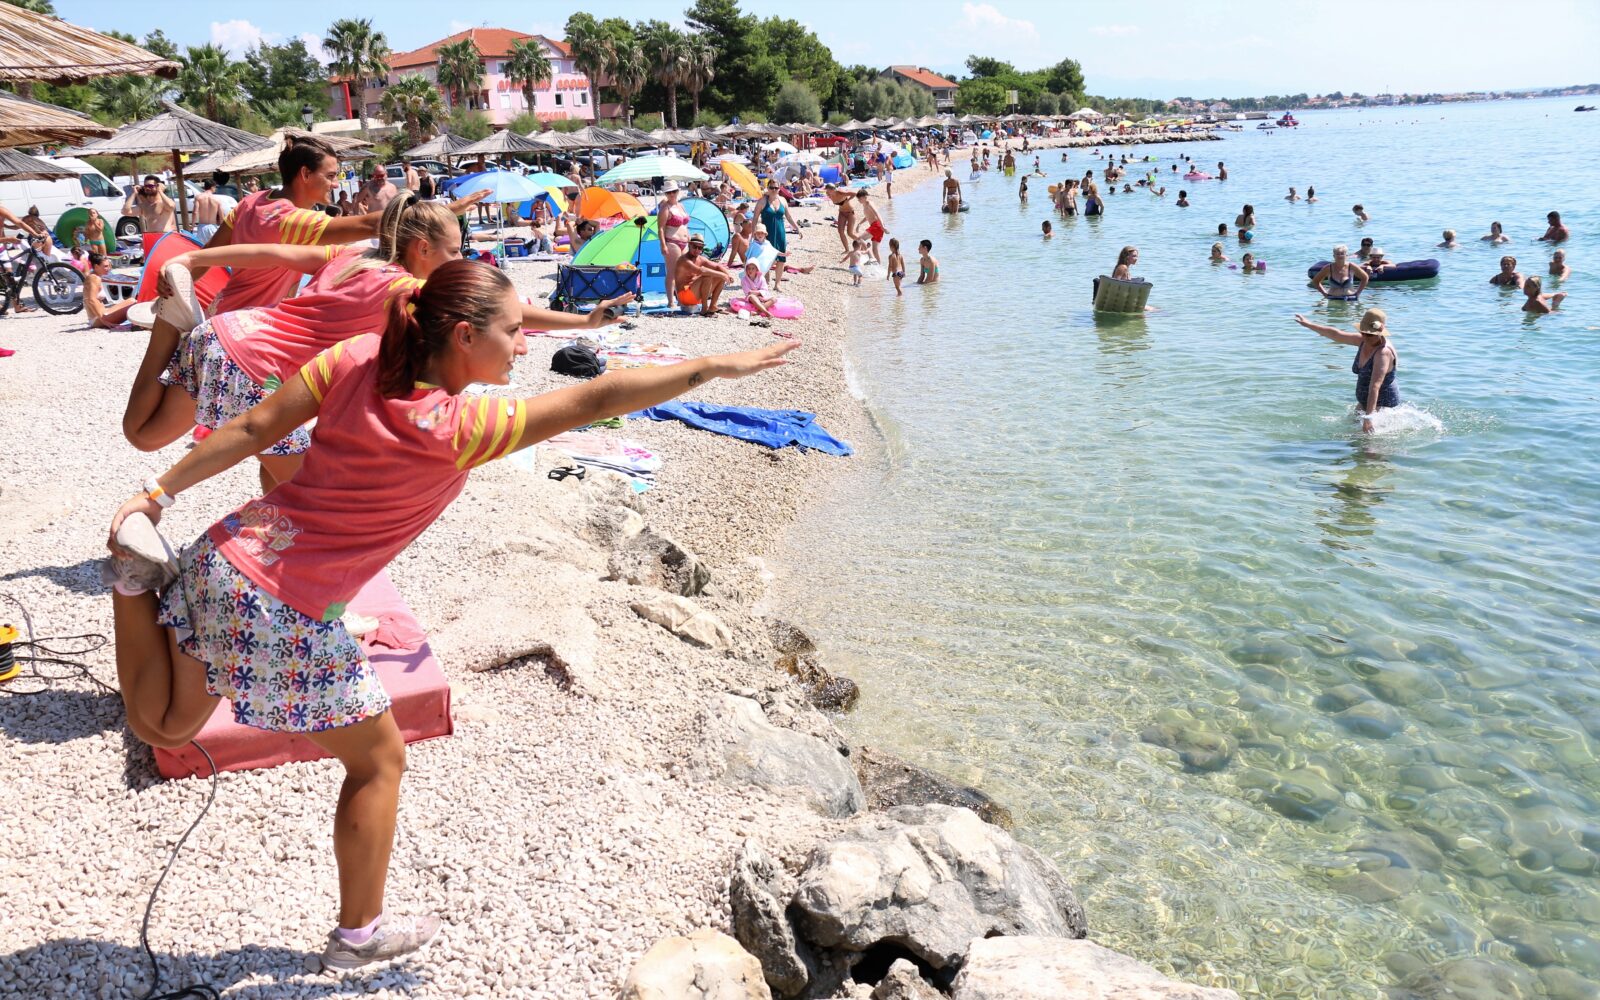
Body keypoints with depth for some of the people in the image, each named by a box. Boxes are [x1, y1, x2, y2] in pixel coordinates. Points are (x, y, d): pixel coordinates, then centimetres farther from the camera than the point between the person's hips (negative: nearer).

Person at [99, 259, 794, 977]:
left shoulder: (358, 357, -3)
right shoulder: (456, 429, -20)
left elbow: (254, 427, -1)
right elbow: (598, 399, -21)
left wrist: (159, 494, 6)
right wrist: (714, 365, -14)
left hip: (226, 559, 7)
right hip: (286, 612, -7)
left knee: (162, 726, 29)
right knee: (379, 762, 14)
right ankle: (359, 934, 27)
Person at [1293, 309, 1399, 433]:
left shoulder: (1383, 352, -27)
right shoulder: (1363, 341, -3)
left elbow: (1375, 386, -37)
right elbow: (1336, 334, 9)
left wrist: (1368, 416, -44)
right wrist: (1308, 324, 13)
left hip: (1383, 404, -9)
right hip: (1364, 402, 9)